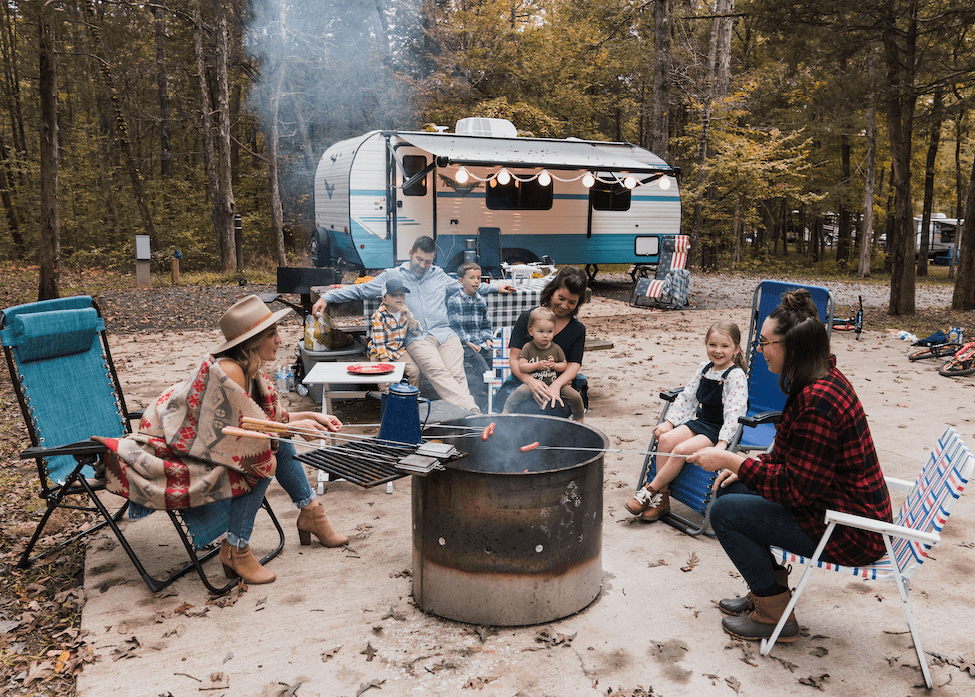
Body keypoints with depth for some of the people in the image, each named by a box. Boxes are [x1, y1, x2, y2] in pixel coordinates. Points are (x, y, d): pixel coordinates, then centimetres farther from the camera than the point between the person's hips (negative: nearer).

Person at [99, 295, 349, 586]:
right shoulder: (227, 371, -29)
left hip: (201, 439, 9)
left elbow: (270, 419, 8)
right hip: (170, 452, -9)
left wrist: (310, 416, -3)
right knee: (264, 458, -22)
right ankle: (235, 550, -10)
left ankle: (310, 513, 15)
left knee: (279, 442, 1)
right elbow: (244, 435, -27)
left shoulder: (250, 367, -1)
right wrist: (294, 428, -18)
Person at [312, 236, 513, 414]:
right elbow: (360, 290, 16)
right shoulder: (392, 276, 17)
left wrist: (495, 288, 39)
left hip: (445, 333, 3)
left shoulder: (439, 275, 25)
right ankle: (472, 411, -45)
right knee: (438, 372, -30)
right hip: (417, 338, -3)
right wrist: (326, 298, 10)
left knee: (457, 374, -23)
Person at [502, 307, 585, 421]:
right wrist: (537, 365, -23)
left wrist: (554, 365, -13)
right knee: (520, 392, -32)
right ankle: (505, 413, -16)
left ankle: (579, 418, 16)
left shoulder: (556, 348, 2)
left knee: (576, 397, -10)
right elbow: (521, 367, -9)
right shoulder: (528, 348, -4)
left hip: (554, 383, 2)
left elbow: (564, 365, 8)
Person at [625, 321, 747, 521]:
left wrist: (722, 443, -31)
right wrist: (669, 422, 5)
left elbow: (734, 412, -23)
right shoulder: (705, 368, 6)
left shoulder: (736, 376, -16)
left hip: (719, 430, -7)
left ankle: (650, 491, -10)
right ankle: (661, 498, -11)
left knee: (681, 450, -26)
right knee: (665, 439, -16)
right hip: (701, 421, 7)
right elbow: (687, 397, 12)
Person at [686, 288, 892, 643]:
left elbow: (798, 489, -26)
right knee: (732, 490, 13)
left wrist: (732, 461, -20)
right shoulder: (824, 380, 4)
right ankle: (765, 591, 24)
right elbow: (799, 457, 15)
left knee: (725, 512, -11)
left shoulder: (817, 401, -29)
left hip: (850, 533, -10)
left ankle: (775, 615, 6)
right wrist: (743, 466, 4)